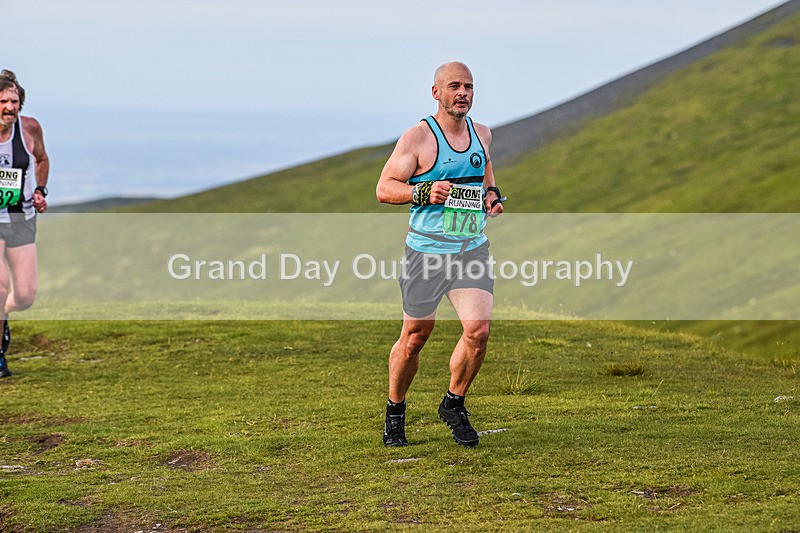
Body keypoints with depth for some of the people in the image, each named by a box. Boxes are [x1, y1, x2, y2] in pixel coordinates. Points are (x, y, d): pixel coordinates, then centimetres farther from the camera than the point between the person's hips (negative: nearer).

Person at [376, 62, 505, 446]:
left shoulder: (482, 134, 9)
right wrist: (423, 192, -24)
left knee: (478, 330, -13)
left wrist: (493, 194, 9)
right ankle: (395, 411, 28)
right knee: (414, 338, 5)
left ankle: (454, 404, 10)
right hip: (426, 251, -4)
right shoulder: (418, 137, -8)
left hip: (473, 248, 4)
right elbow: (384, 188, -7)